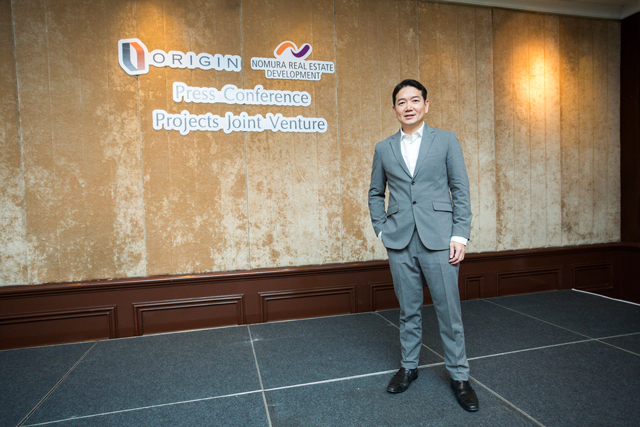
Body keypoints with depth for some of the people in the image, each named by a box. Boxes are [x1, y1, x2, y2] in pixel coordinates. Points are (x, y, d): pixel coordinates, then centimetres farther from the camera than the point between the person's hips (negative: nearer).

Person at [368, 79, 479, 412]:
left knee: (449, 309, 4)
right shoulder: (383, 149, 10)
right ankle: (409, 366, 30)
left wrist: (460, 235, -6)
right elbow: (375, 194, 17)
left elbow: (461, 190, 2)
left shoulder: (446, 140, 5)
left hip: (438, 238, -1)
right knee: (408, 309, 13)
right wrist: (381, 230, 5)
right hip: (399, 243, 2)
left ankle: (459, 375, 22)